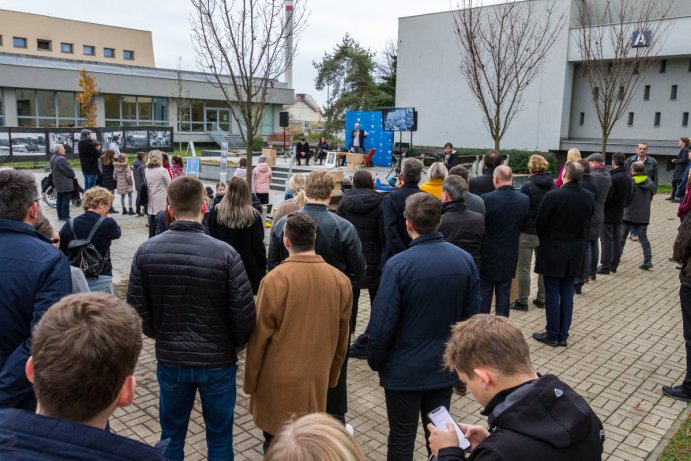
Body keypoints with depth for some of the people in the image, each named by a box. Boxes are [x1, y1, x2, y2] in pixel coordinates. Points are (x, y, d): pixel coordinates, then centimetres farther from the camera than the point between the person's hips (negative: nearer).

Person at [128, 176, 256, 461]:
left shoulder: (146, 251, -10)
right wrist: (234, 346, 5)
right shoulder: (225, 253, -19)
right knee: (219, 437, 17)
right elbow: (244, 314, -16)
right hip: (217, 361, -2)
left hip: (169, 359, 3)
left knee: (171, 435, 22)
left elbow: (137, 310, -4)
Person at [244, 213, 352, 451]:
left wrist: (250, 382, 3)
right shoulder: (340, 280, -5)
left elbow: (260, 337, -10)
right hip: (318, 378, 4)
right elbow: (342, 338, 5)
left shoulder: (275, 280, -18)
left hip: (279, 380, -3)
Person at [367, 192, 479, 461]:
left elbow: (382, 323, -19)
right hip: (445, 366, 4)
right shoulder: (465, 260, -7)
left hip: (404, 370, -4)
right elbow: (471, 314, 1)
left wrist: (374, 361, -2)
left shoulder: (398, 265, -22)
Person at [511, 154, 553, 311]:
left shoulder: (527, 186, -15)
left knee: (524, 267, 2)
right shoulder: (552, 186, 2)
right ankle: (541, 299, 22)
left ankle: (522, 301, 6)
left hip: (528, 233, -6)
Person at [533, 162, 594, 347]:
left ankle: (552, 335, 13)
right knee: (567, 294, 13)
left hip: (553, 251, -5)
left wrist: (545, 240, 8)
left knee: (552, 295, 4)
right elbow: (587, 223, 8)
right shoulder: (589, 197, -2)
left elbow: (540, 224, -11)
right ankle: (563, 335, 20)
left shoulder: (553, 196, -19)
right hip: (576, 252, 5)